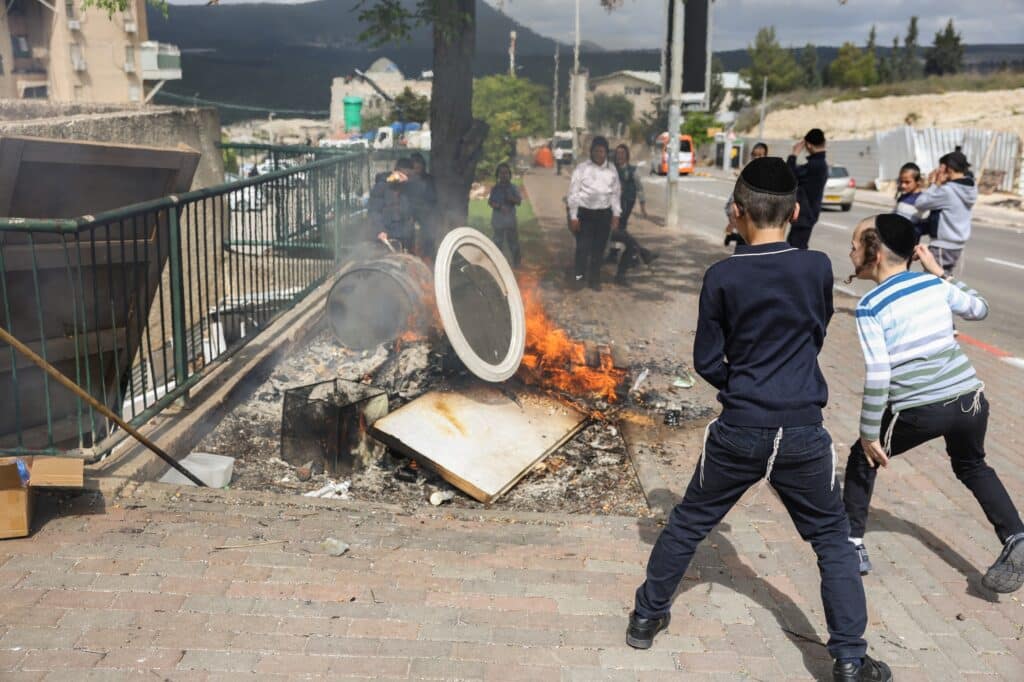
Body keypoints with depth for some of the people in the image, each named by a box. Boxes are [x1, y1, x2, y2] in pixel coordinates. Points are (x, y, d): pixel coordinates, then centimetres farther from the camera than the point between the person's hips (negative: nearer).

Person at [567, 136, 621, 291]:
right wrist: (573, 216, -8)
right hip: (585, 212, -3)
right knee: (583, 247, -6)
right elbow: (573, 193, -6)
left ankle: (594, 279, 20)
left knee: (599, 248, 9)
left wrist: (616, 214, 4)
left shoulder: (612, 170, 5)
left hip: (604, 213, 3)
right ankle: (579, 276, 10)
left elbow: (616, 193, 10)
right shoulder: (582, 168, -6)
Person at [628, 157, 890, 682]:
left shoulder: (722, 276, -9)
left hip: (738, 431, 0)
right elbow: (816, 337, 10)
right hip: (803, 432, 1)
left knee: (688, 524, 17)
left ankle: (647, 616, 30)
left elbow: (707, 362, -2)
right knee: (832, 540, 16)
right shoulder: (818, 267, -6)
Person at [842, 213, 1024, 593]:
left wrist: (869, 434, -6)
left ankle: (852, 546, 23)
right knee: (972, 466, 32)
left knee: (863, 460, 19)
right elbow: (979, 309, 26)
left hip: (919, 411, -5)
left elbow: (878, 377, -14)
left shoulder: (870, 306, -8)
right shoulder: (934, 285, 7)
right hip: (970, 398, 5)